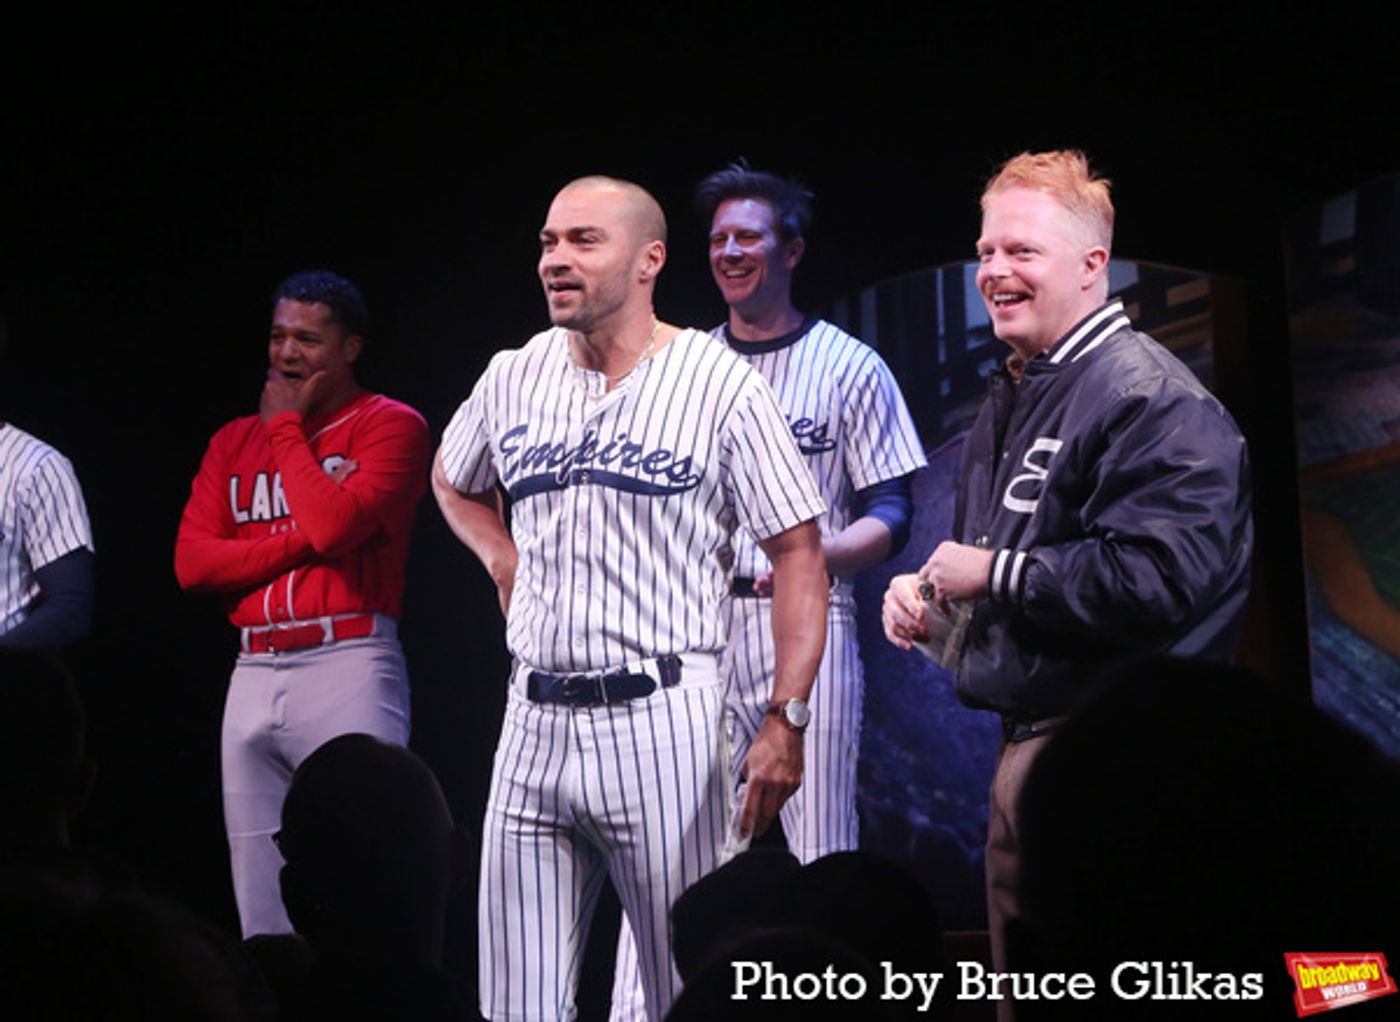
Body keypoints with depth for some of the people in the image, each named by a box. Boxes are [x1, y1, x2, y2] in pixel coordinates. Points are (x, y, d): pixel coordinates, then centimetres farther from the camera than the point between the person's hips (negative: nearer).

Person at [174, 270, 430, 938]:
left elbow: (333, 524, -15)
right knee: (261, 916, 5)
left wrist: (287, 428, -1)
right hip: (254, 674, 6)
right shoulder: (233, 443, 18)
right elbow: (192, 562, 6)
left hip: (349, 663, -6)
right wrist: (303, 540, -6)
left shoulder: (391, 426, 2)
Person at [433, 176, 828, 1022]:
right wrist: (505, 561, 13)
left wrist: (787, 720, -13)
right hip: (536, 721, 5)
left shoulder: (718, 385, -5)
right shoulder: (516, 378, 10)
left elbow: (799, 552, -6)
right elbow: (454, 482, 32)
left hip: (660, 719, -5)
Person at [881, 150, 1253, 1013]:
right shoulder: (1012, 399, 18)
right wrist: (927, 593, 8)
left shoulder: (1150, 398, -14)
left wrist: (993, 574, -18)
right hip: (1025, 744, 10)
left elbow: (1154, 578, -27)